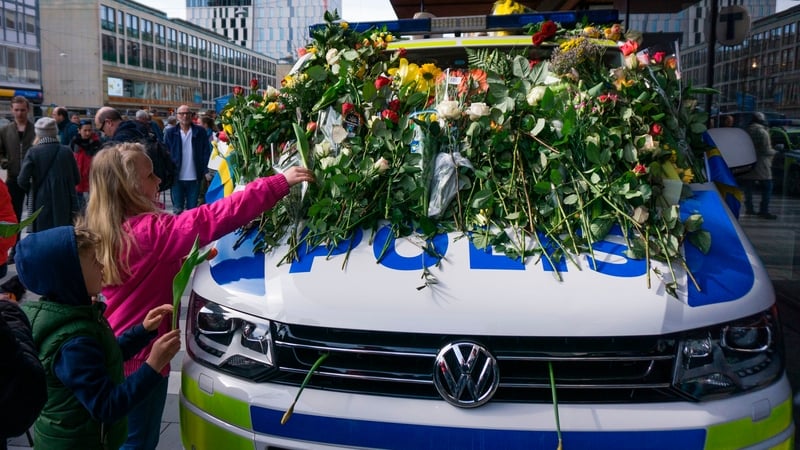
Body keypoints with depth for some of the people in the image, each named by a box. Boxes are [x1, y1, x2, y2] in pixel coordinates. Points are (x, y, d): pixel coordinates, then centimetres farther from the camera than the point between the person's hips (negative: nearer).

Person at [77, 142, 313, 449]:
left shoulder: (94, 231, 0)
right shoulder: (150, 231, -25)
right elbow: (218, 217, -31)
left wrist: (181, 262, 4)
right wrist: (280, 183, -29)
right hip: (139, 357, -8)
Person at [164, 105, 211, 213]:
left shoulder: (200, 132, 1)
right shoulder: (170, 133, 2)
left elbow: (206, 153, 2)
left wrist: (205, 171, -5)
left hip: (194, 177, 0)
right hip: (177, 177, 0)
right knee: (177, 209, 5)